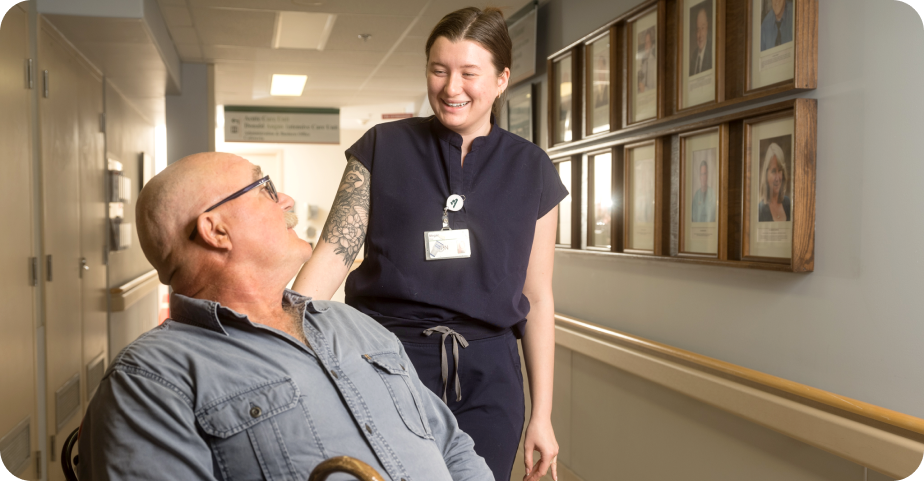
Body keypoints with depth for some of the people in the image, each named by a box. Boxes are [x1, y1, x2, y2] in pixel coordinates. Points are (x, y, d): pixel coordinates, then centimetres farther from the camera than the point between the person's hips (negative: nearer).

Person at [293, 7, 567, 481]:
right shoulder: (383, 147, 1)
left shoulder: (531, 171, 4)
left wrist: (541, 416, 6)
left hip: (486, 377, 2)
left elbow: (537, 297, 6)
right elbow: (334, 252, -5)